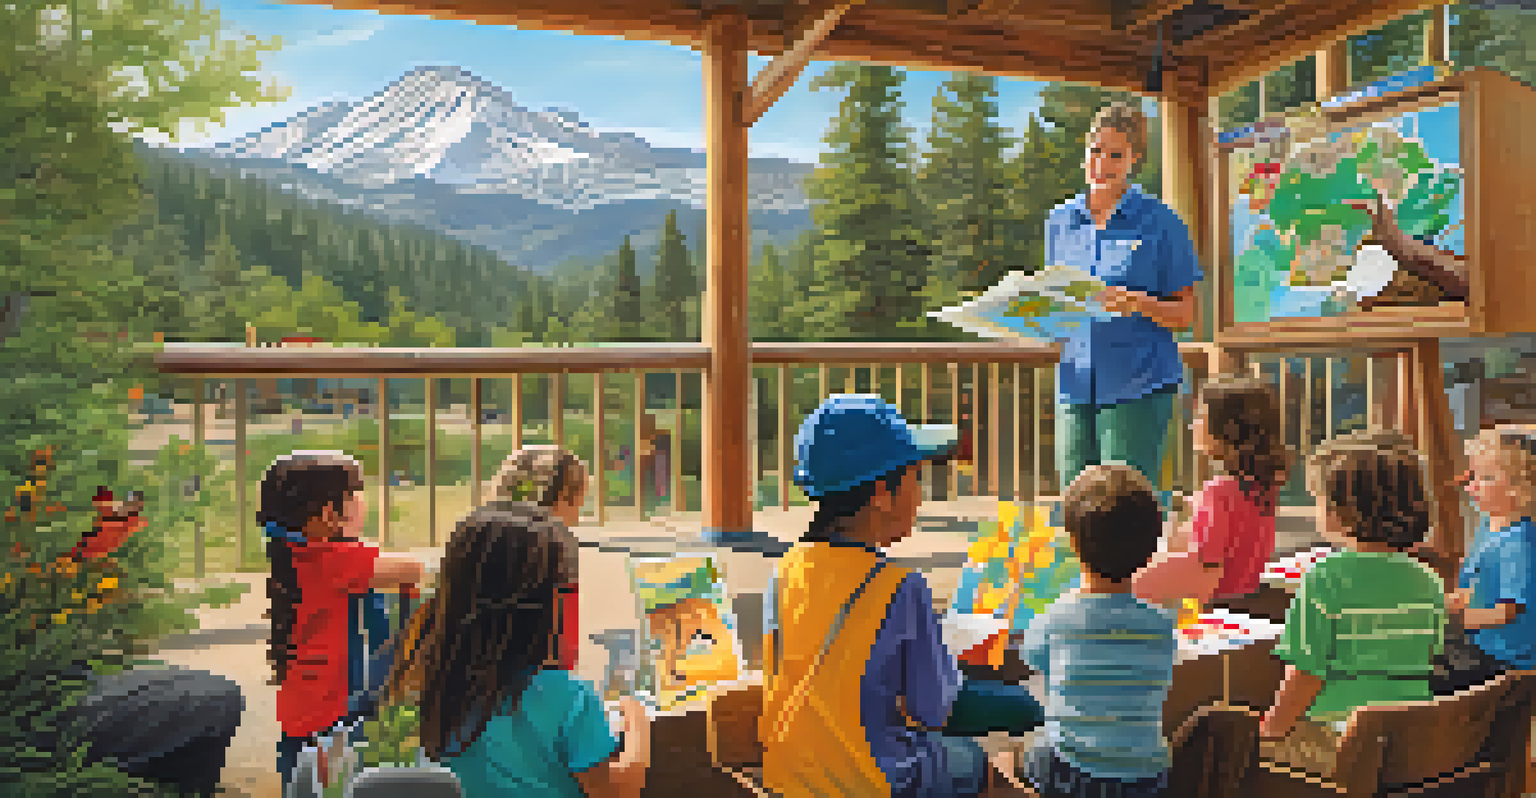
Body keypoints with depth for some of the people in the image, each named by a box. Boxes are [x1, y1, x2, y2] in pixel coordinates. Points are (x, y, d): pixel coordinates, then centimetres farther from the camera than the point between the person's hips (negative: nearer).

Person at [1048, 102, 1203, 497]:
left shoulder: (1160, 221, -1)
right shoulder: (1060, 220, 11)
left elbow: (1185, 315, 0)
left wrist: (1141, 304, -19)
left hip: (1139, 386, -4)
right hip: (1075, 385, 4)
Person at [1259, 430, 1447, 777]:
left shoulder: (1325, 580, -17)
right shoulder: (1429, 584, 3)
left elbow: (1303, 680, -16)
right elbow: (1424, 665, 13)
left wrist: (1267, 730, -2)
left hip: (1339, 749, -7)